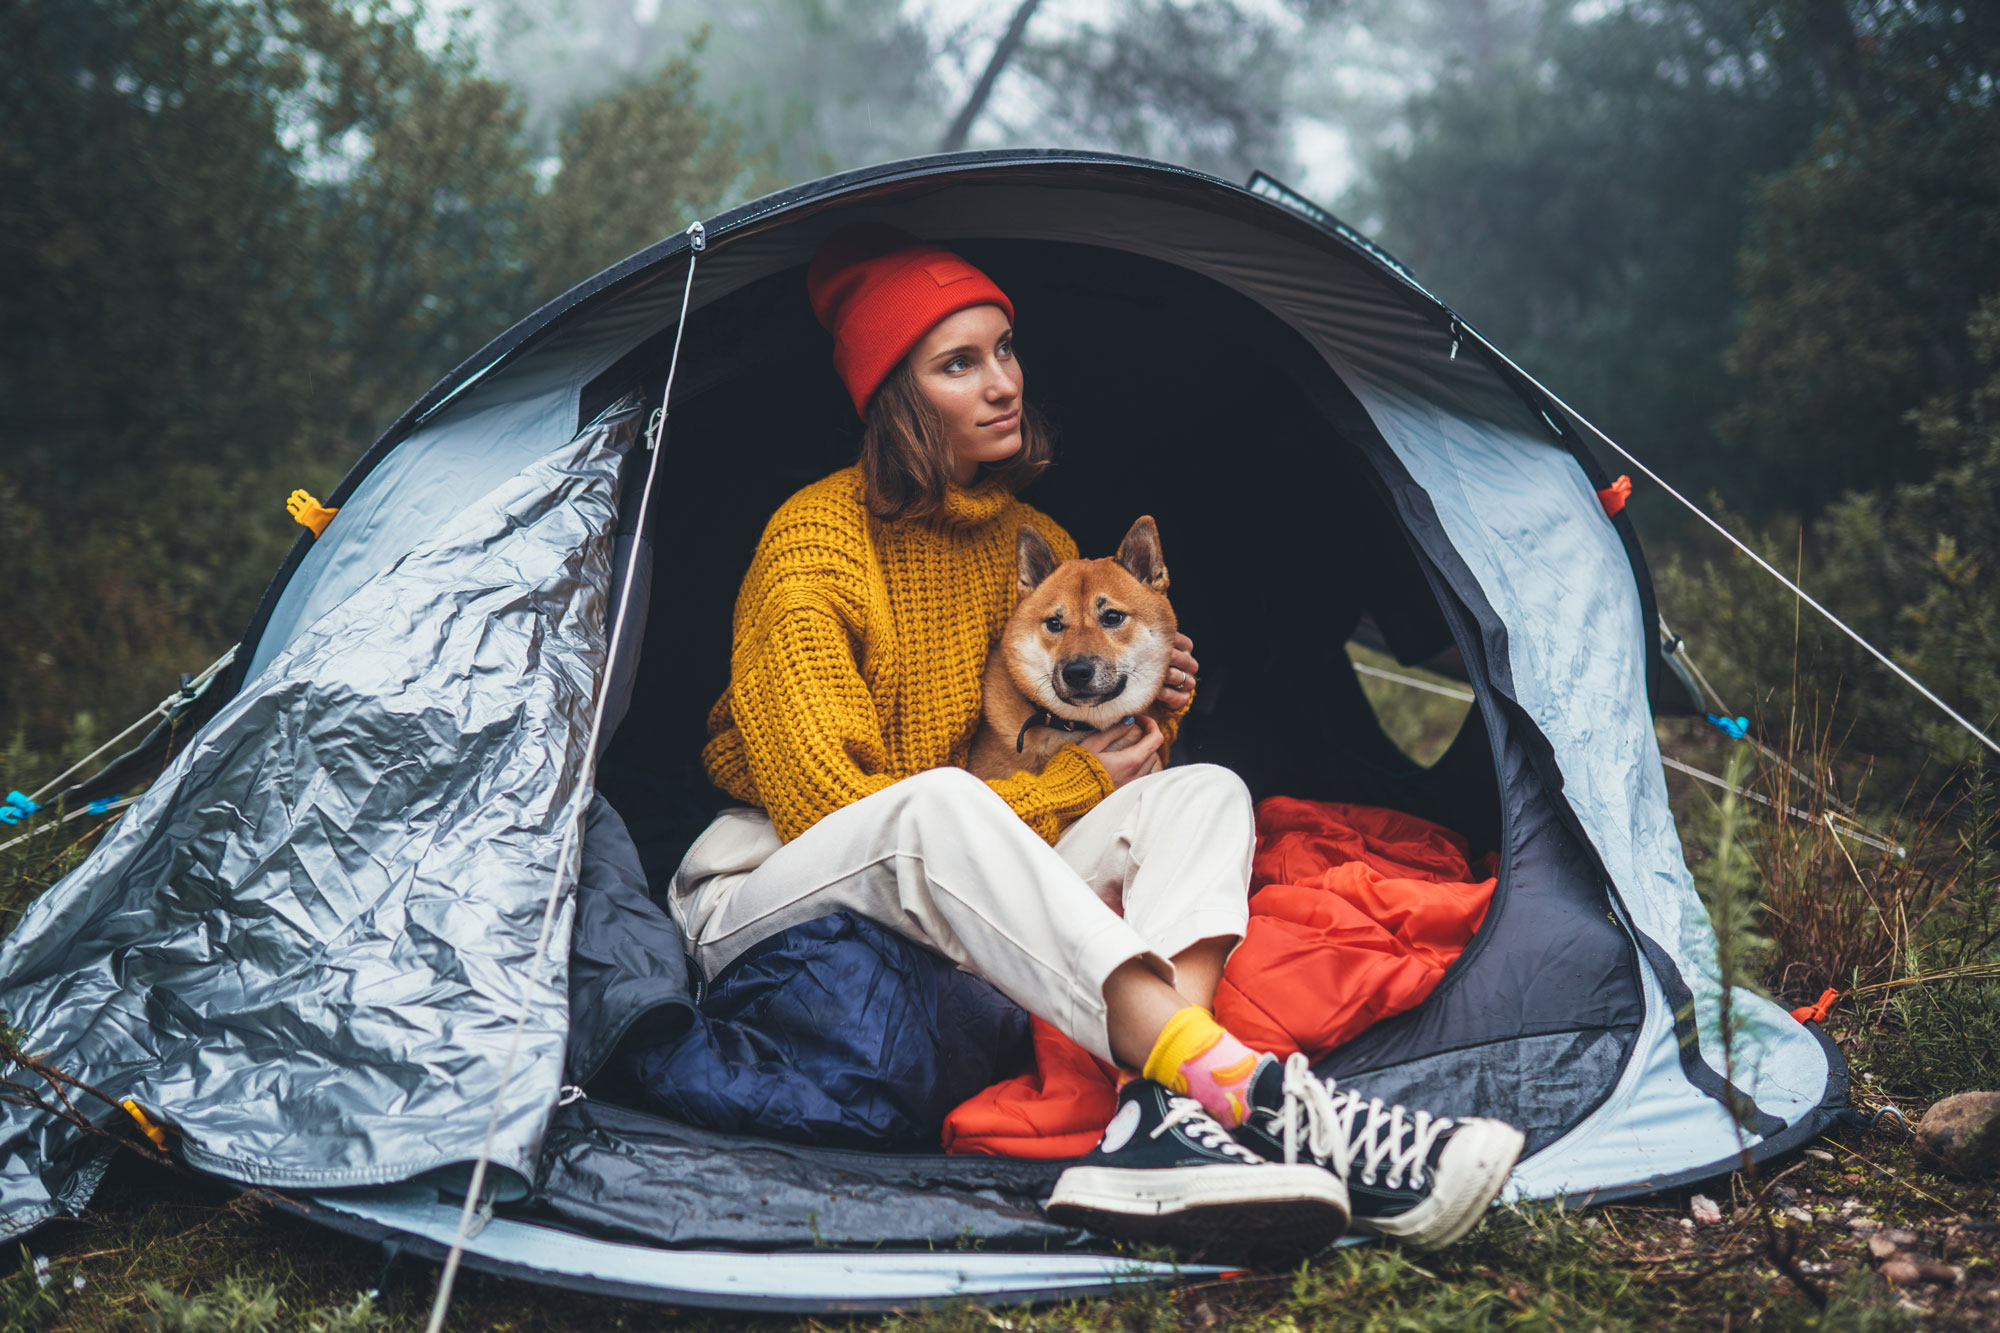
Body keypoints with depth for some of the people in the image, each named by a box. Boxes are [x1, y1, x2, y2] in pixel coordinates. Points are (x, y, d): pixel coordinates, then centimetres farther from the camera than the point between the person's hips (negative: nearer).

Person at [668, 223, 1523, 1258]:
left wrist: (1146, 714, -8)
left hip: (952, 911, 7)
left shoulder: (1034, 547, 7)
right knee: (938, 808, -41)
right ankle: (1259, 1099, -52)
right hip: (770, 901, -6)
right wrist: (1075, 785, -12)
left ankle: (1161, 1122, -44)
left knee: (1202, 791, -16)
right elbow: (821, 803, -17)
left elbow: (1077, 742, 17)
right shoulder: (816, 541, -14)